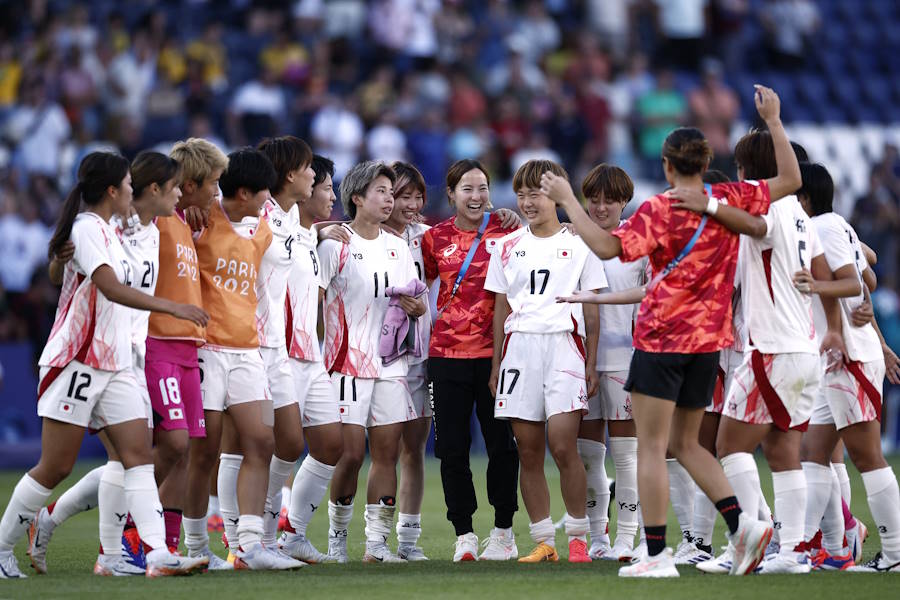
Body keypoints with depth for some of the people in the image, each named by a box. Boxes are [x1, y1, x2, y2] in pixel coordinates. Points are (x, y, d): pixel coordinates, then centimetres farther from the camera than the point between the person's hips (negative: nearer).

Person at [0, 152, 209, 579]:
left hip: (115, 366, 9)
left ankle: (158, 553, -16)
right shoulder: (87, 228, -14)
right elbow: (111, 288, -26)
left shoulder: (107, 231, 15)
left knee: (139, 455, -6)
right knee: (56, 466, -4)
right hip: (76, 363, -9)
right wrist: (173, 308, -30)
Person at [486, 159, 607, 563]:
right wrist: (496, 364, 10)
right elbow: (501, 308, 15)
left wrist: (591, 363, -1)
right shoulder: (508, 247, 13)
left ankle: (578, 537, -3)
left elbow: (592, 307, 5)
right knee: (528, 451, 2)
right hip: (519, 346, 3)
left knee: (563, 446, -15)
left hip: (563, 345, -3)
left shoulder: (578, 244, 5)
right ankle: (543, 541, 7)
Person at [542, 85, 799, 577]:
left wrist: (567, 200, -13)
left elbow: (608, 246, -20)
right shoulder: (729, 201, 4)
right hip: (709, 339, 6)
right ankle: (742, 524, -1)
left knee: (651, 446, -2)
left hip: (661, 338, -6)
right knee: (685, 443, 17)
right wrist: (773, 121, 16)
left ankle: (657, 555, -5)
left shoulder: (658, 211, -11)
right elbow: (790, 181, 13)